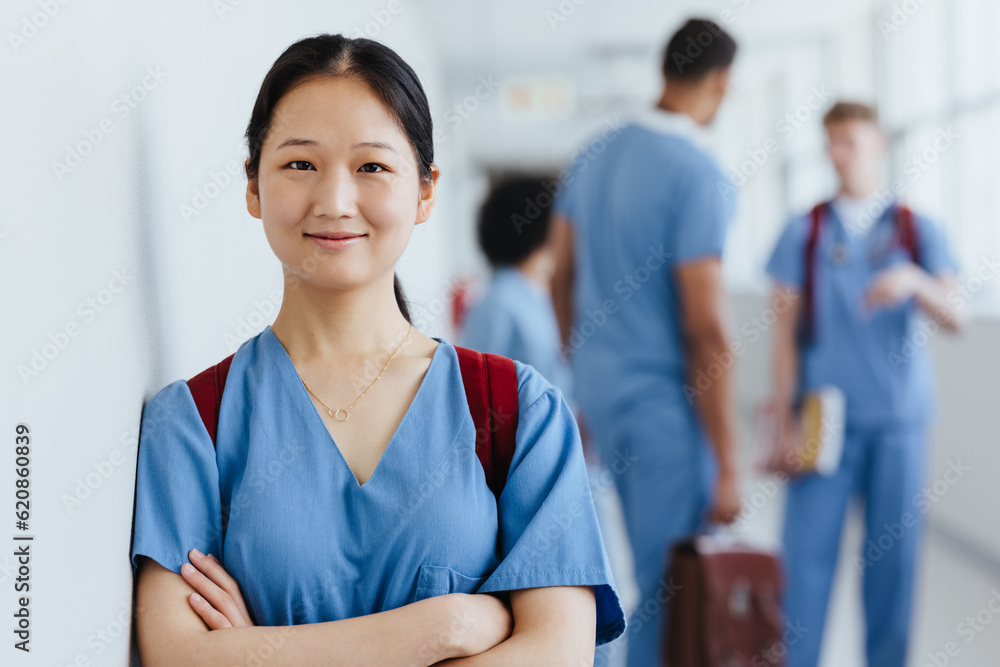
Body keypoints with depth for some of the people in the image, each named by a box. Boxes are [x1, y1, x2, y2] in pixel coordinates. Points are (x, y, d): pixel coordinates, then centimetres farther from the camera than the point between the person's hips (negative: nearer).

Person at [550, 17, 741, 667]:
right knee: (673, 588, 1)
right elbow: (707, 330, -21)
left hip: (603, 388, 8)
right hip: (665, 400, -8)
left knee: (661, 567, 22)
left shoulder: (594, 156, 6)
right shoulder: (698, 173, -18)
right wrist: (727, 466, -15)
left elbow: (562, 281, 13)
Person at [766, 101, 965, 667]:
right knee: (810, 548, -6)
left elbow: (954, 319, -2)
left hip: (899, 417, 1)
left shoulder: (918, 230, 7)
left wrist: (914, 282, -23)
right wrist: (785, 419, 0)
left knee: (894, 552, 5)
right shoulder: (805, 232, 6)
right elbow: (786, 328, 5)